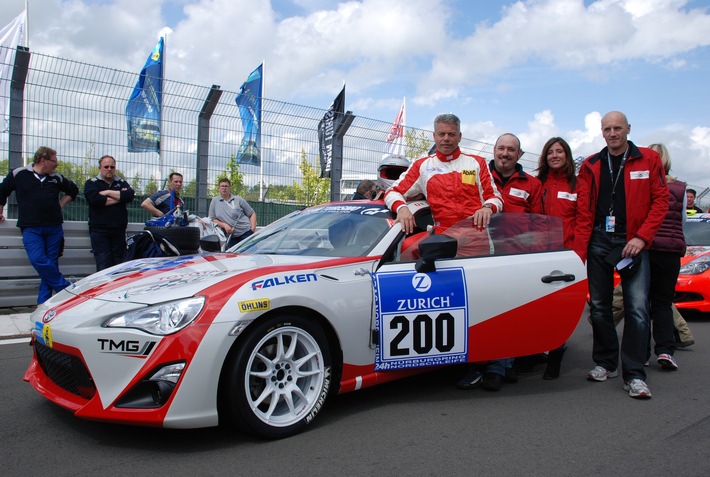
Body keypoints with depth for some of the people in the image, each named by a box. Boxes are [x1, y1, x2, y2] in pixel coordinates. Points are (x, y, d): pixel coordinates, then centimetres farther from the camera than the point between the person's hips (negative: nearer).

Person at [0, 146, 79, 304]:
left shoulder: (57, 178, 10)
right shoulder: (18, 174, 3)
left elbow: (73, 190, 27)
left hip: (54, 227, 3)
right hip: (31, 228, -3)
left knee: (51, 264, 1)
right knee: (38, 260, -21)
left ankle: (43, 302, 7)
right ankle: (67, 289, -12)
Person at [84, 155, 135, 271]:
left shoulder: (122, 183, 18)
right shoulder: (92, 183, 9)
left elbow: (130, 195, -4)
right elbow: (94, 199, -12)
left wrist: (108, 192, -7)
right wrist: (119, 197, -5)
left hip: (119, 230, 3)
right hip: (99, 230, -3)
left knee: (119, 264, 3)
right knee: (103, 265, -10)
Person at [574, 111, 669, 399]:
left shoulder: (649, 159, 5)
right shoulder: (591, 166, 10)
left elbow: (660, 200, 1)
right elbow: (583, 212, 5)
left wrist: (642, 237, -11)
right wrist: (579, 252, -3)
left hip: (633, 242, -2)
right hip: (598, 242, 3)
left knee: (637, 308, -9)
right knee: (598, 306, 7)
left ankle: (634, 375, -2)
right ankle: (605, 364, 22)